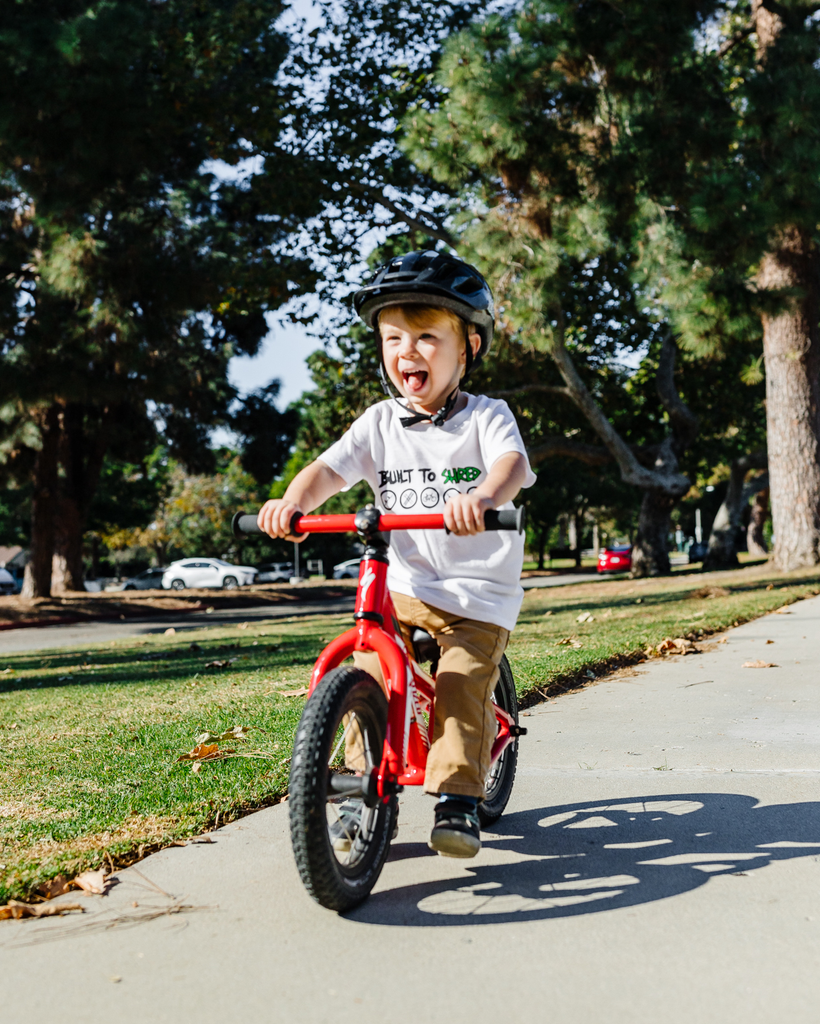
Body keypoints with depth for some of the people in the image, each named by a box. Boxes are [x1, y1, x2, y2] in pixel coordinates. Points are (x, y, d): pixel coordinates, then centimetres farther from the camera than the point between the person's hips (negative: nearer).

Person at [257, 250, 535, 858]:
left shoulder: (486, 416, -3)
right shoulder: (380, 423, 6)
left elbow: (513, 464, -24)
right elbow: (330, 469, -6)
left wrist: (484, 496, -48)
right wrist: (293, 502, -29)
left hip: (480, 599, -3)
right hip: (402, 588, 3)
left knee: (460, 689, -17)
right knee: (367, 680, -9)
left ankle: (458, 798, -5)